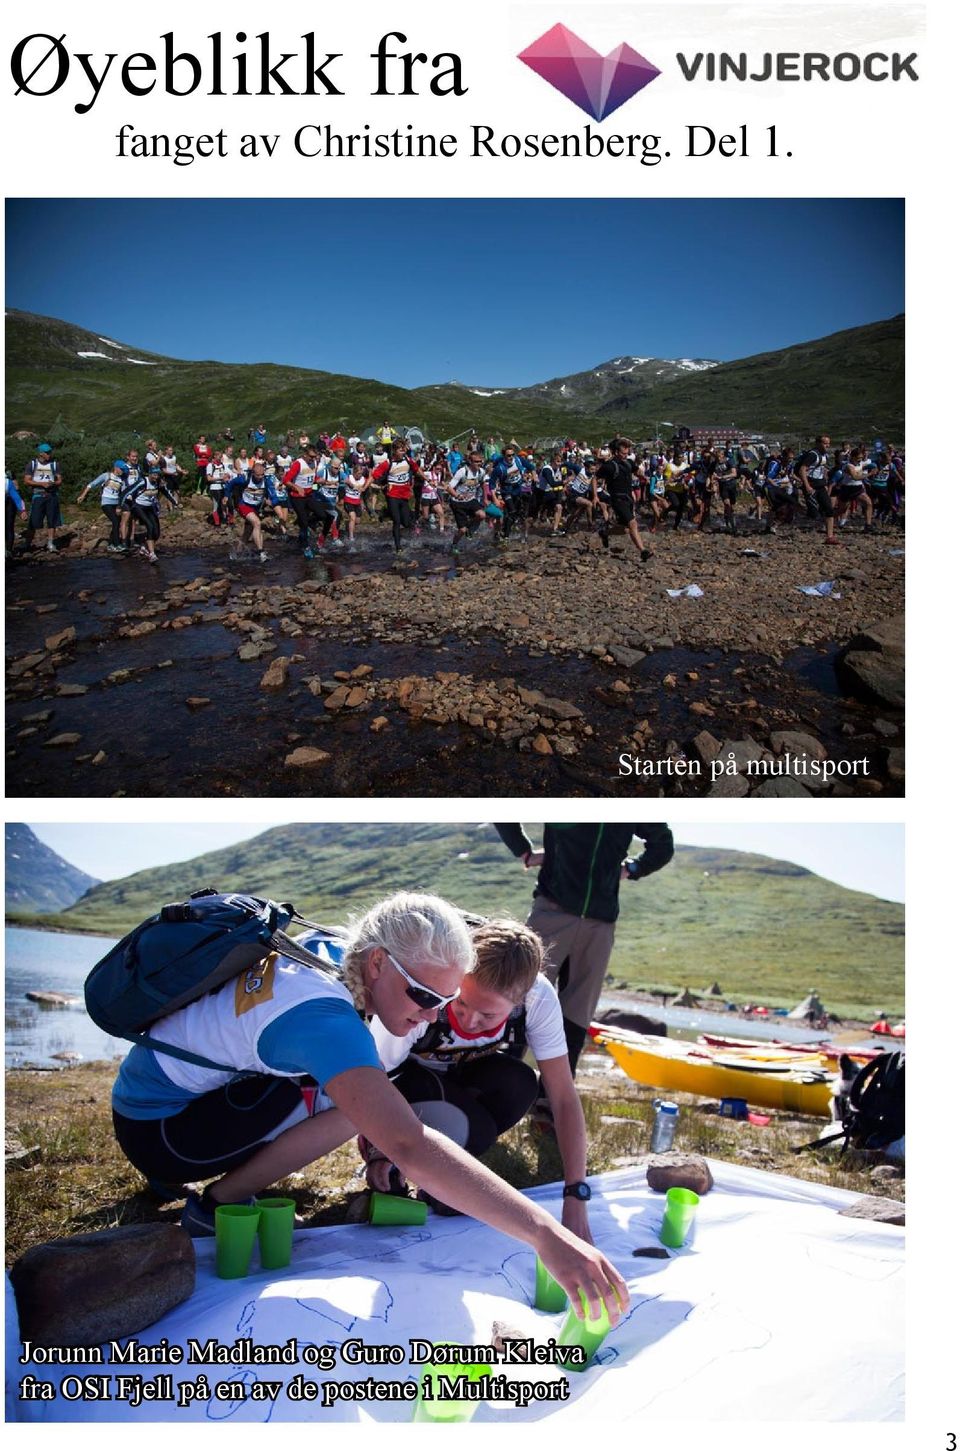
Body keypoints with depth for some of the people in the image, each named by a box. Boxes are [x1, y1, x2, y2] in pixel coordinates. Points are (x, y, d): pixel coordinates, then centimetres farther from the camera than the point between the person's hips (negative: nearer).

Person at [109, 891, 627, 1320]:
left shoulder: (328, 948, -8)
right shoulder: (324, 1018, -34)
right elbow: (410, 1147, -45)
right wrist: (545, 1234, -49)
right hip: (153, 1132, -8)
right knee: (353, 1102, -24)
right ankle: (218, 1203, -6)